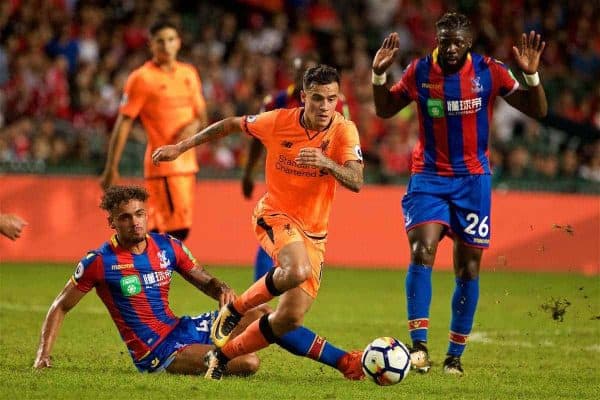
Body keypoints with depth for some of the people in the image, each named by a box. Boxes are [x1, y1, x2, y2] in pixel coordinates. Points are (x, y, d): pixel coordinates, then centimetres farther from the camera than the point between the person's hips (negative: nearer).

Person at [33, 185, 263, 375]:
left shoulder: (168, 247, 3)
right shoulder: (99, 262, -12)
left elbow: (205, 281, 14)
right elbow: (61, 307, -2)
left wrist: (223, 291, -10)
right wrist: (43, 355, -9)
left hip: (180, 327, 7)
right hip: (155, 353, -7)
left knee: (260, 314, 0)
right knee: (247, 363, -22)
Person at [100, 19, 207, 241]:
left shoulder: (189, 73, 13)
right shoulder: (142, 78, -7)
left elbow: (201, 114, 22)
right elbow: (124, 123, -9)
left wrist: (195, 124, -3)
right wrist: (111, 168, -13)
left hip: (187, 163, 7)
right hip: (162, 165, -6)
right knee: (177, 230, -12)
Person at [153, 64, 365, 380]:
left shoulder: (344, 130, -13)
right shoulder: (278, 121, -12)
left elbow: (356, 181, -26)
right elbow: (232, 124, 6)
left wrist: (325, 162, -45)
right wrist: (181, 147, 9)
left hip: (314, 232, 3)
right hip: (275, 213, -3)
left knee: (289, 319, 0)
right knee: (297, 270, -36)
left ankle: (223, 354, 21)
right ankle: (235, 310, -10)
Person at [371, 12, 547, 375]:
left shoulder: (489, 72, -6)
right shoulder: (419, 72, -3)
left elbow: (538, 111, -5)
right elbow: (385, 110, 11)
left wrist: (532, 75, -22)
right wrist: (379, 74, -7)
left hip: (473, 180, 0)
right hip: (429, 177, 0)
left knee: (469, 268, 3)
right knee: (422, 251, -22)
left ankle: (455, 355, 15)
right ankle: (419, 345, -20)